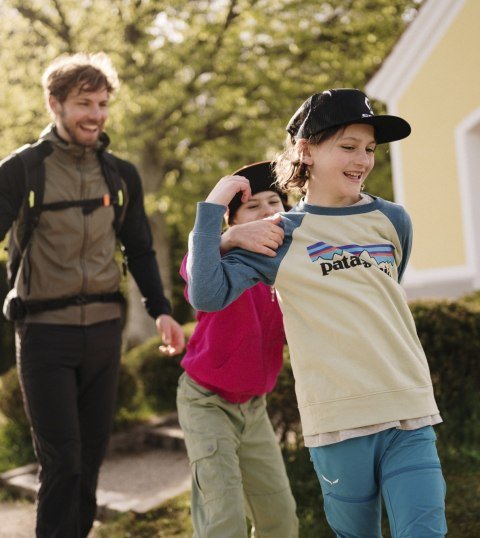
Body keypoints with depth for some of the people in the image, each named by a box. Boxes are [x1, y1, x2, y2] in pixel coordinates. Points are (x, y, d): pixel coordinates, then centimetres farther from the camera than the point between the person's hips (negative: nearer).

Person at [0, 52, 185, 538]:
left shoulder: (120, 175, 8)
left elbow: (139, 250, 15)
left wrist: (161, 311, 5)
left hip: (103, 330, 4)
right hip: (45, 331, -4)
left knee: (91, 457, 11)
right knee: (61, 461, -6)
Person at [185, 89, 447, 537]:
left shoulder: (392, 221, 9)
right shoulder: (281, 236, 1)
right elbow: (208, 295, -10)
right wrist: (212, 208, -8)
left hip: (410, 414, 2)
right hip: (337, 418, -2)